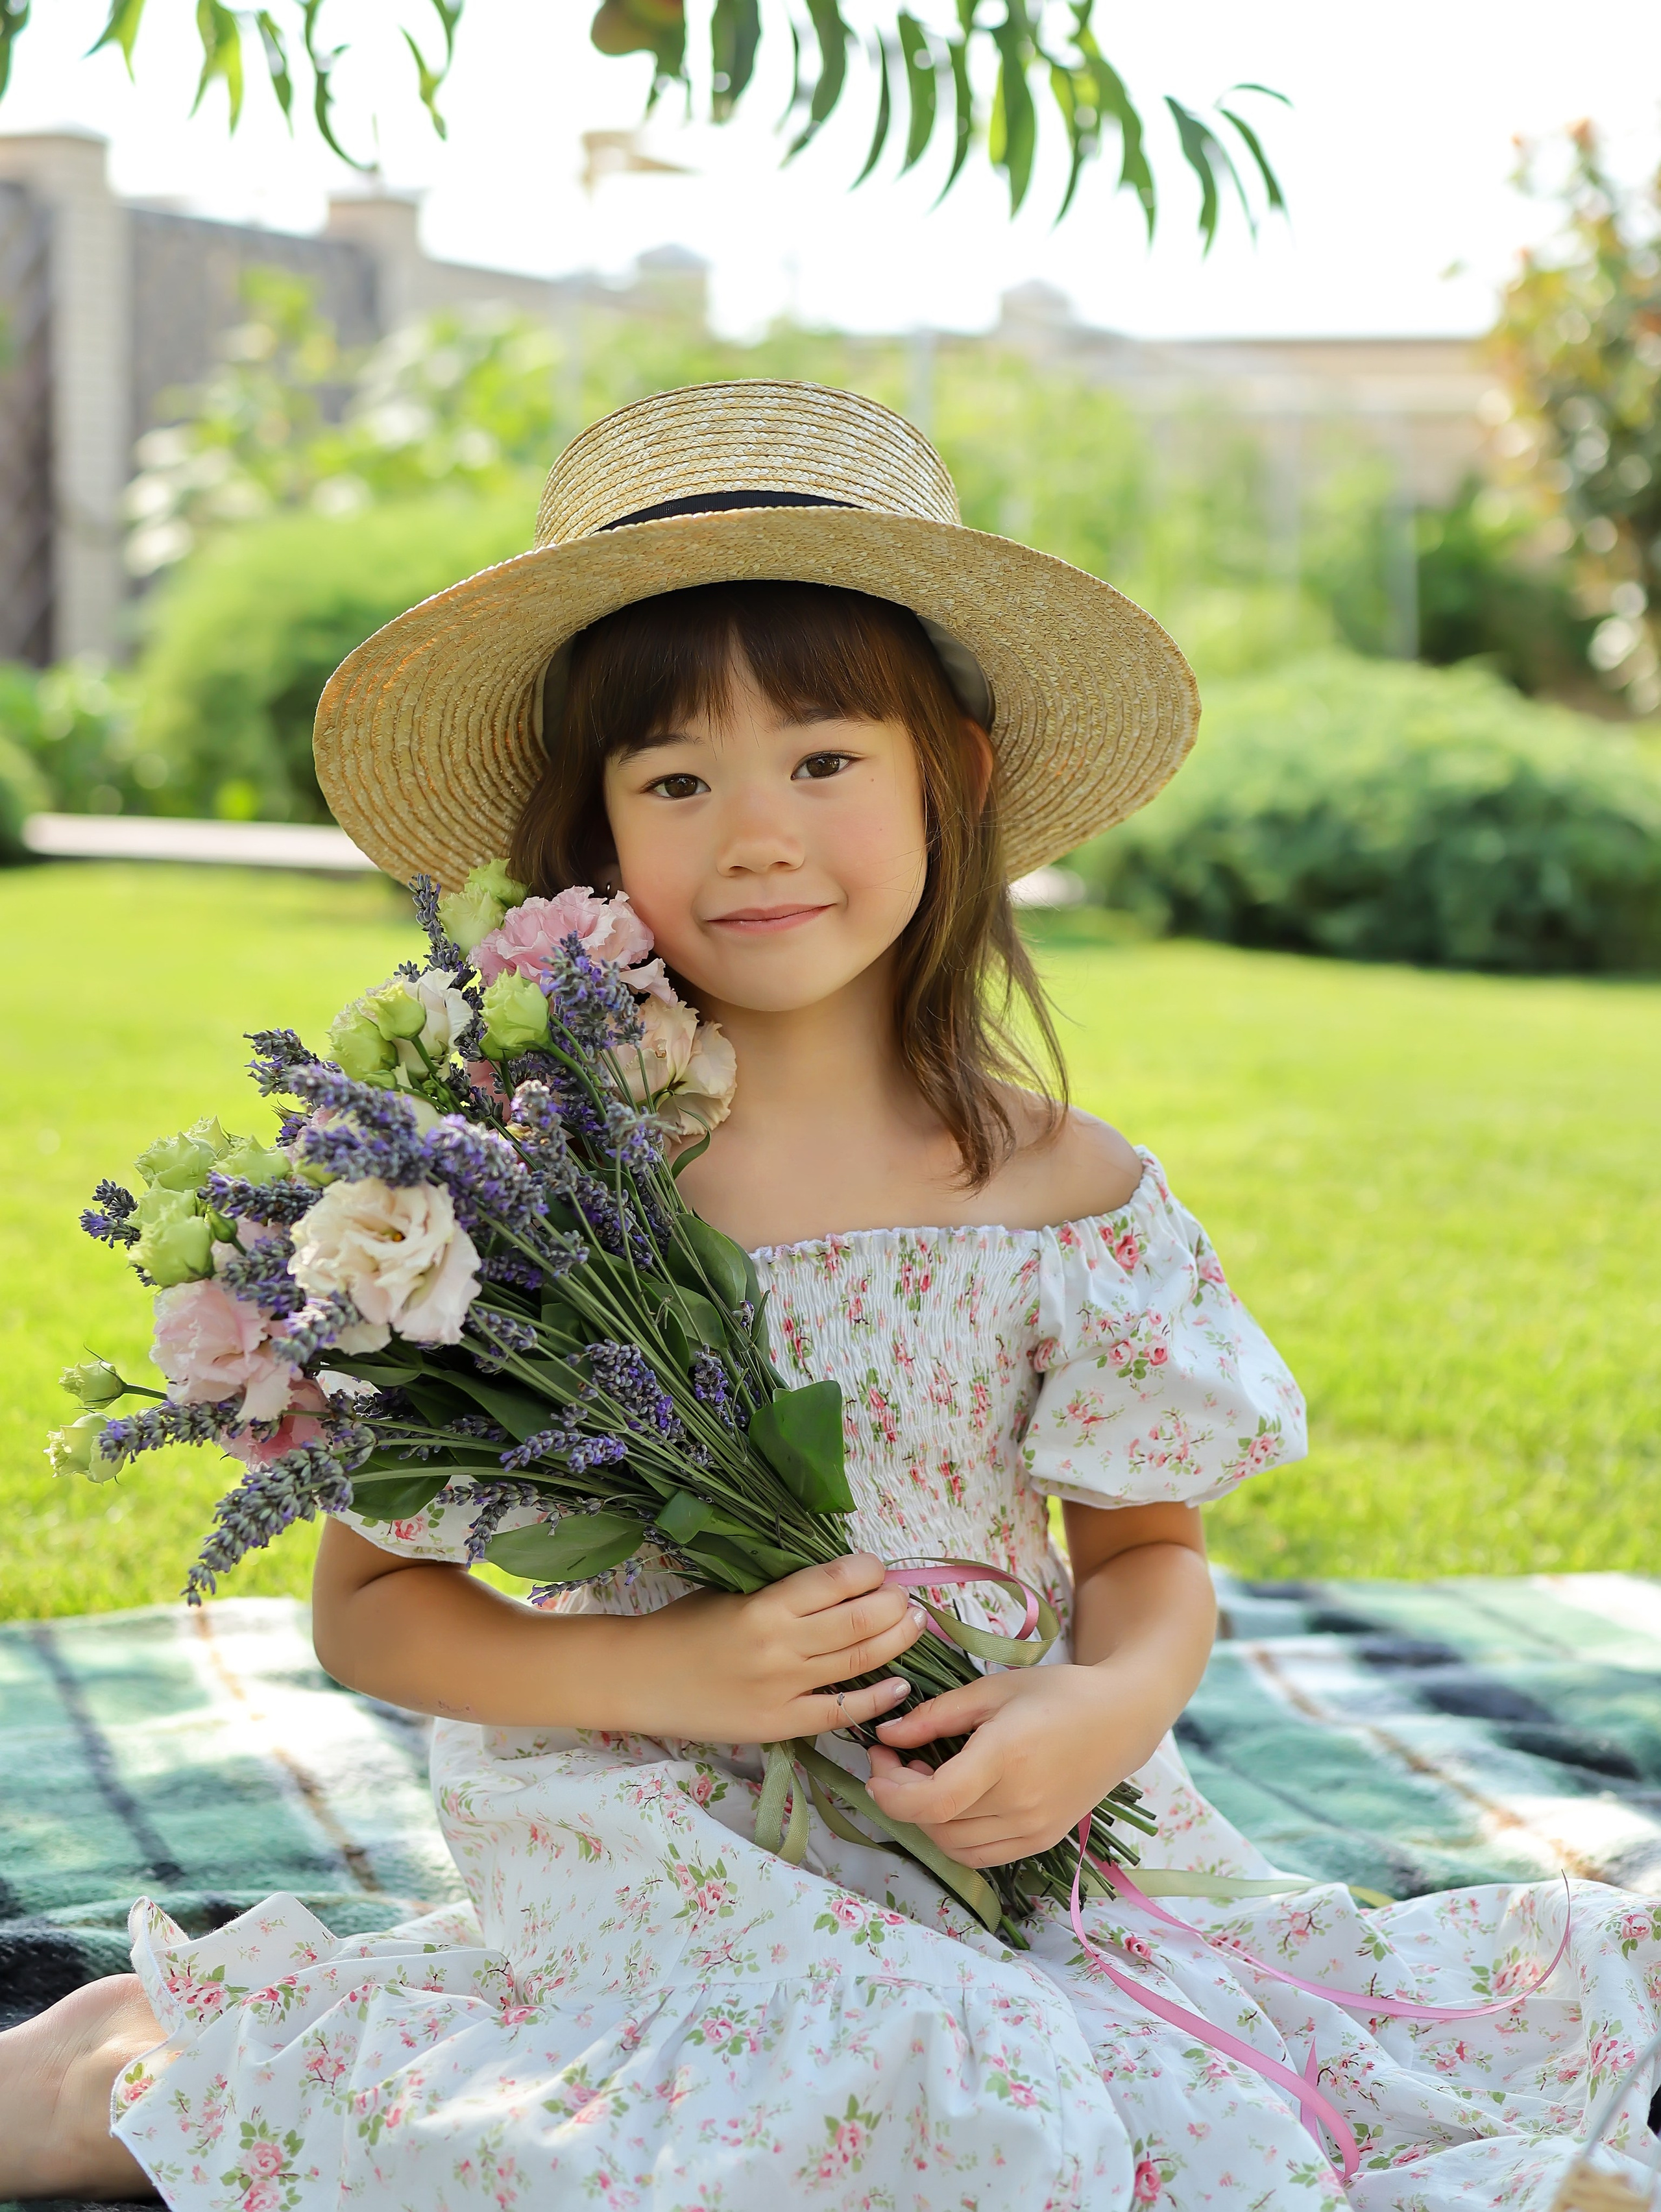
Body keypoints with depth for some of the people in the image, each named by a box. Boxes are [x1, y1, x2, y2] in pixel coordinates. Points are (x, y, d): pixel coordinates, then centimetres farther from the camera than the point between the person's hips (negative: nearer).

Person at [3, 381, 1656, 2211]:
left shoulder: (1064, 1197, 0)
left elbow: (1148, 1547, 12)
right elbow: (366, 1607, -1)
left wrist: (1113, 1704, -11)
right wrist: (663, 1672, -17)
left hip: (995, 1834, 4)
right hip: (653, 1832, -3)